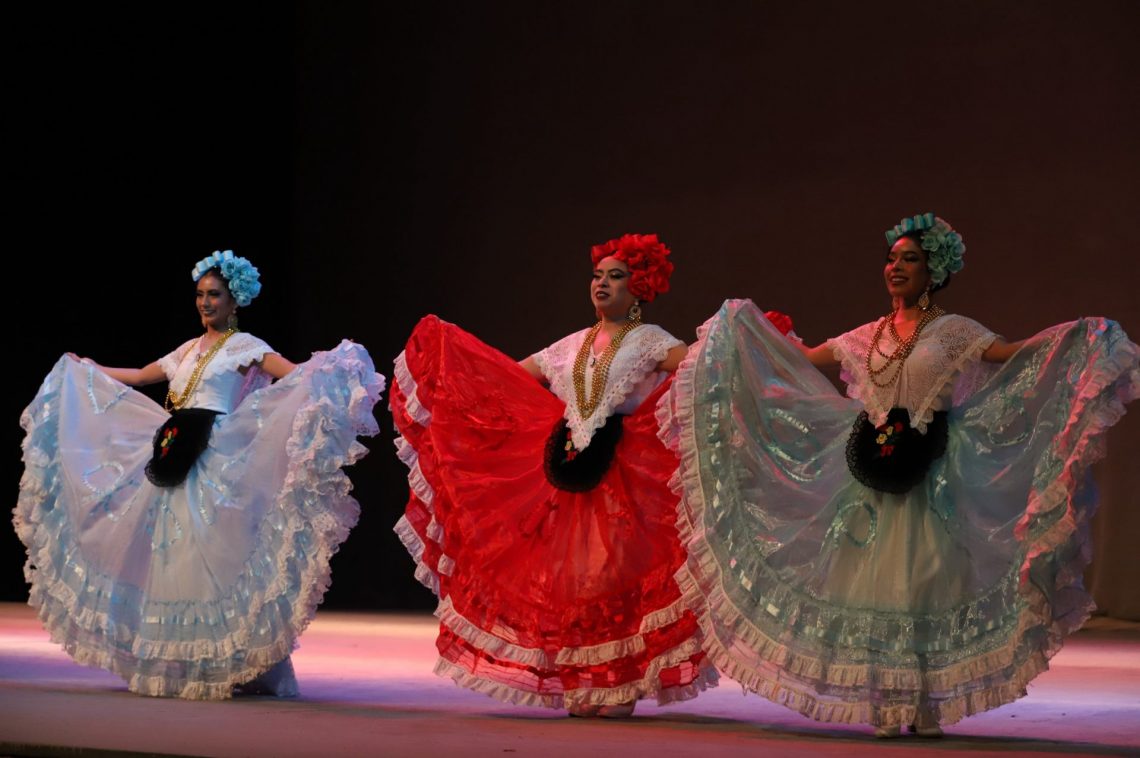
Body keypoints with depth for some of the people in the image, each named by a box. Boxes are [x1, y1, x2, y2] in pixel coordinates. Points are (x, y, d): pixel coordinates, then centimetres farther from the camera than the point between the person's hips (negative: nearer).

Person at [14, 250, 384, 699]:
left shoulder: (244, 346, -1)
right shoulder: (189, 350, 19)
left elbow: (294, 374, -15)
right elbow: (139, 377, 30)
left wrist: (332, 366, -33)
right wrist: (83, 369, 38)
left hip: (218, 461, -7)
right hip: (175, 462, 7)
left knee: (210, 553, -11)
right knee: (171, 552, 6)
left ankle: (227, 662, -8)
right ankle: (177, 660, 12)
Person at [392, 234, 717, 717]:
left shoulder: (649, 341, 0)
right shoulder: (573, 346, 16)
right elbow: (510, 374, 21)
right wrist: (448, 350, 22)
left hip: (625, 474, -5)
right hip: (569, 469, 5)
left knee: (615, 573, -6)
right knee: (569, 574, 4)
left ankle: (620, 687, 1)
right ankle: (581, 688, 12)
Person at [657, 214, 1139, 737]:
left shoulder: (953, 331, 0)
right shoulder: (870, 335, 12)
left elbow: (1016, 355, -12)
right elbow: (807, 358, 21)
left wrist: (1075, 339, -26)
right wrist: (749, 325, 24)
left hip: (929, 476, -4)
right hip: (874, 474, 4)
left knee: (924, 578, -4)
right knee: (877, 580, 2)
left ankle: (928, 702, 2)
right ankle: (886, 703, 7)